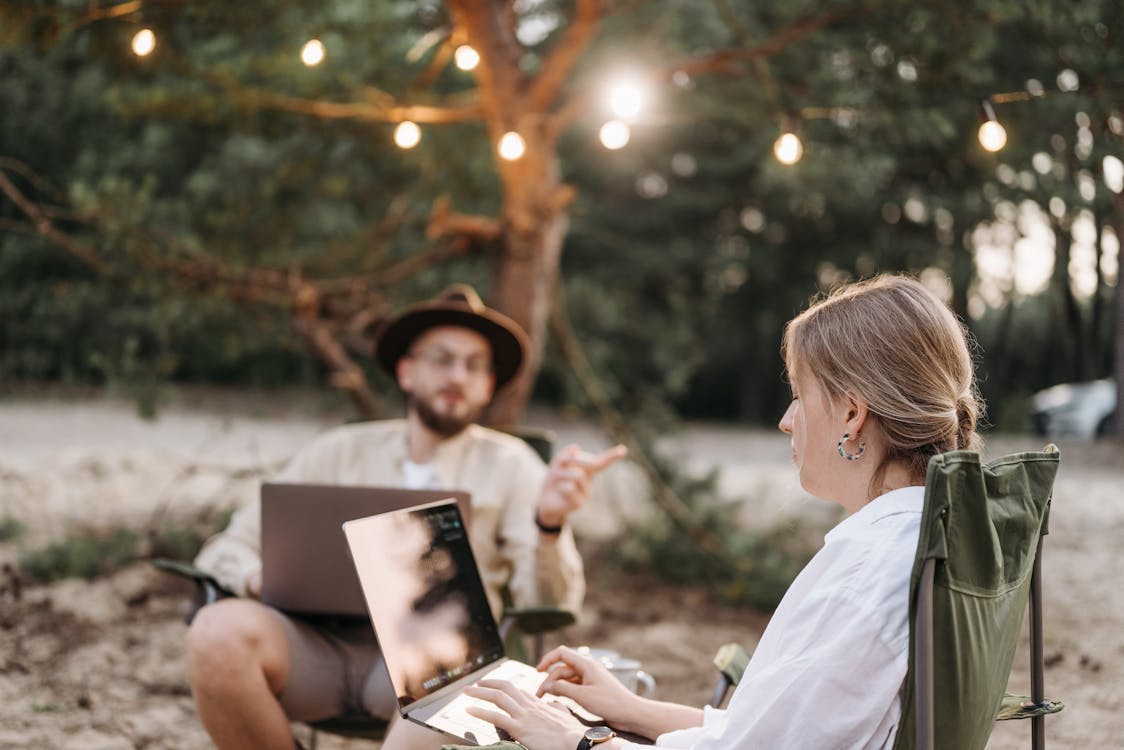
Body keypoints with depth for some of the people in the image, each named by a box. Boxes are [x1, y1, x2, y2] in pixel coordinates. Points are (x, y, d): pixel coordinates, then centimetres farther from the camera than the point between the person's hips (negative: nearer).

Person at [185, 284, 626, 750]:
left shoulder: (510, 464, 12)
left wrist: (550, 522, -19)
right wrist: (266, 580, -8)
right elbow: (226, 549, 16)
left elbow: (549, 606, 2)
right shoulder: (339, 451, 18)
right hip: (320, 640, 2)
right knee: (218, 632, -31)